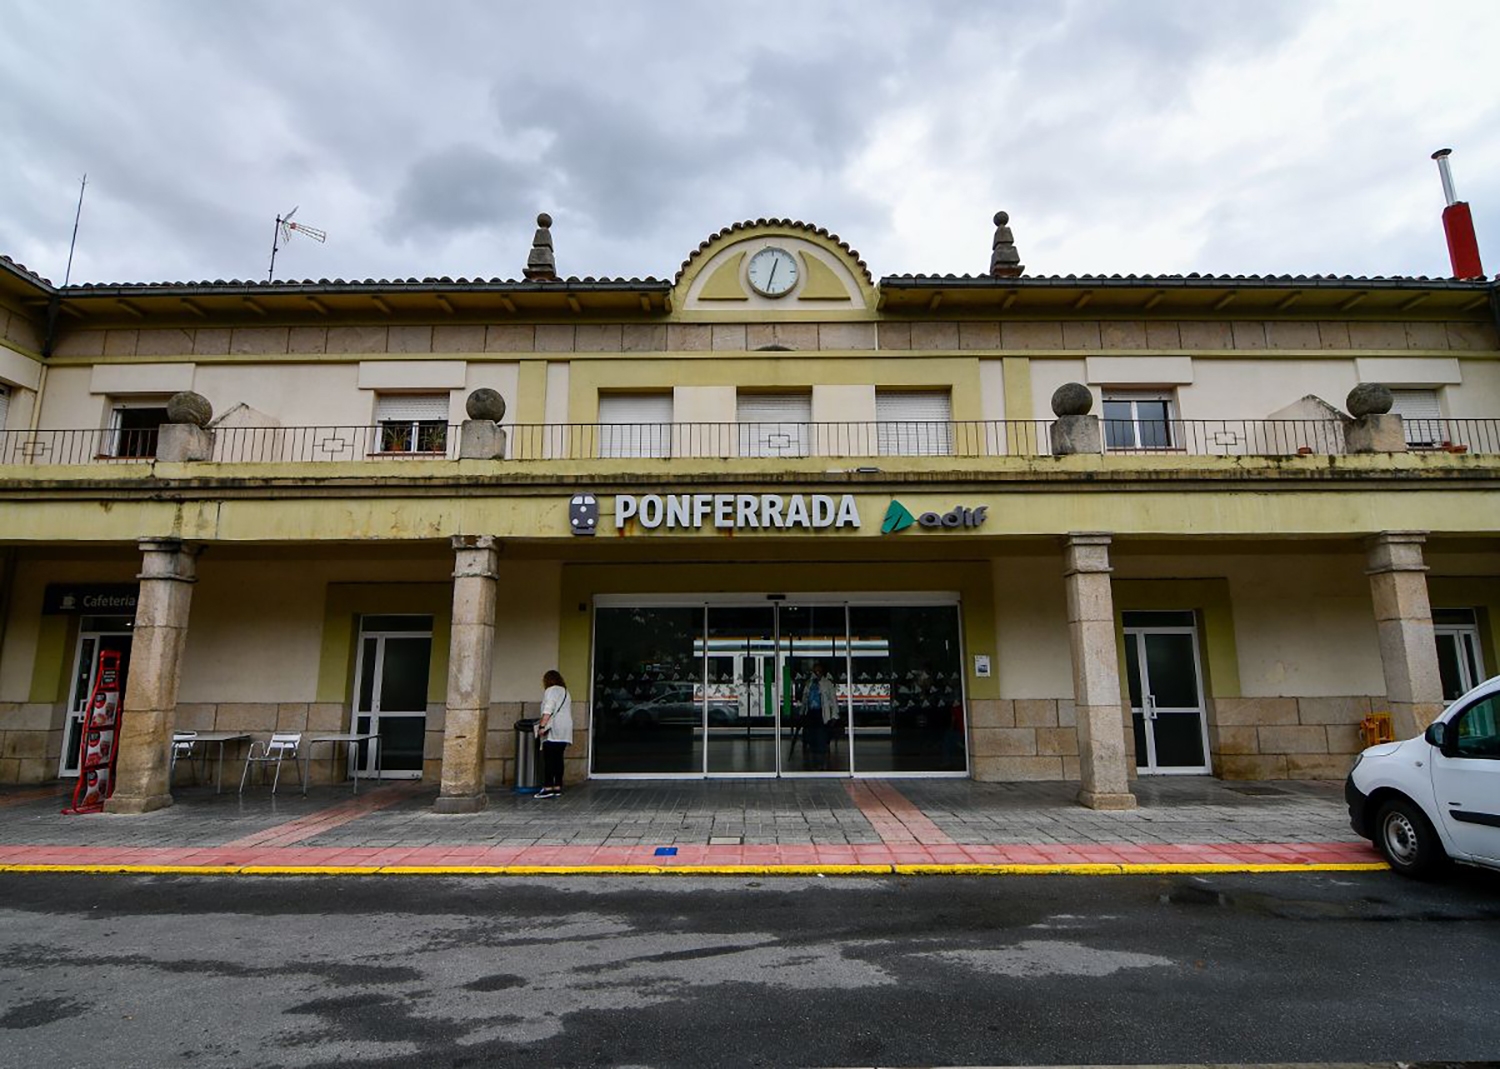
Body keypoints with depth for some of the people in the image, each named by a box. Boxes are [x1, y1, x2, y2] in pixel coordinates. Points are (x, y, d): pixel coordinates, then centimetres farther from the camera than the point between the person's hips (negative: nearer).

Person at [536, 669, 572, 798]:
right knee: (558, 758, 8)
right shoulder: (565, 691, 22)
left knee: (548, 759, -9)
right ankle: (557, 787, 8)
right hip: (565, 731, 8)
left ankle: (548, 788, -13)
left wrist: (542, 726, -18)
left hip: (553, 730, -8)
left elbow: (548, 710, -15)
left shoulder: (551, 690, -3)